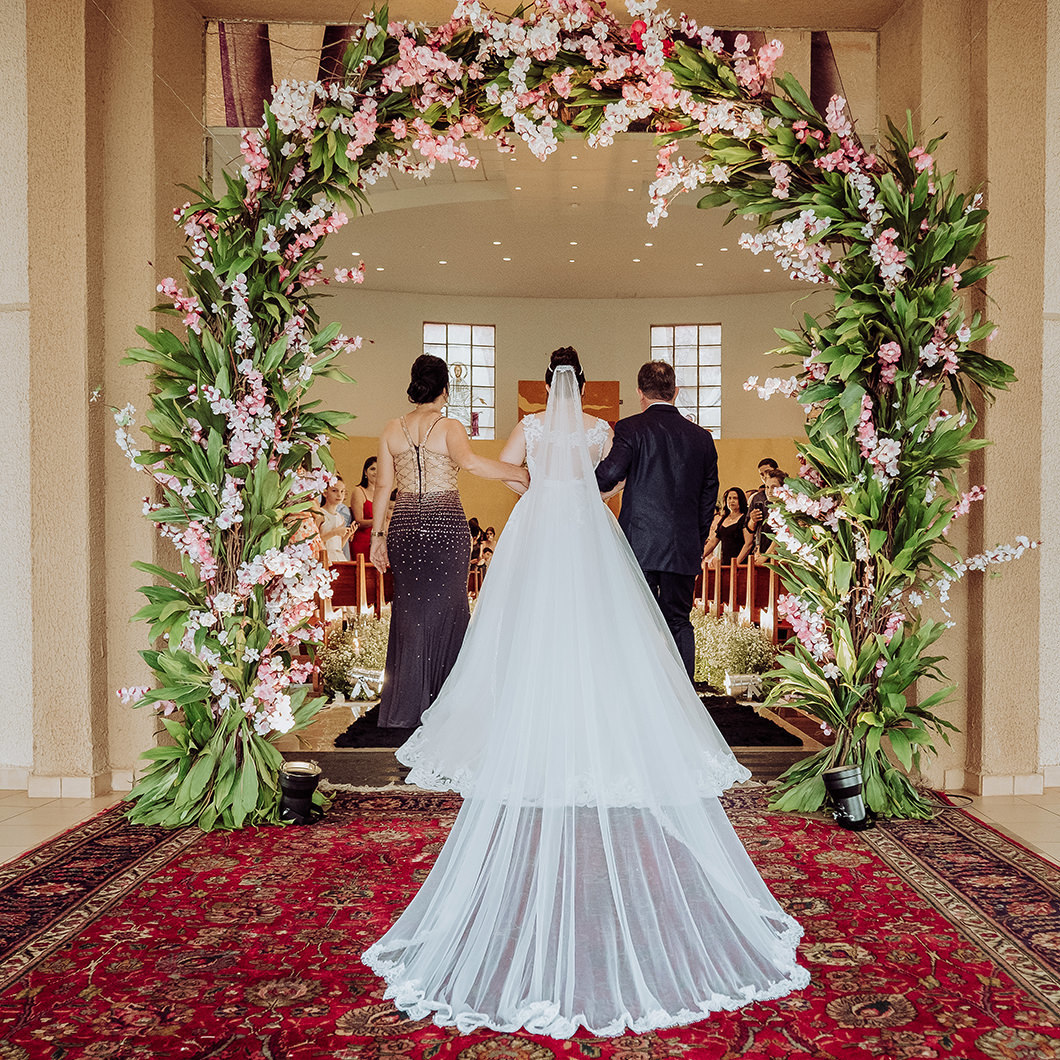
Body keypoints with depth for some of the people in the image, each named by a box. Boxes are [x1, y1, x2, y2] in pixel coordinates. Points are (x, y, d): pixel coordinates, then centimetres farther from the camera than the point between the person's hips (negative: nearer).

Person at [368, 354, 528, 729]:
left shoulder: (392, 430, 6)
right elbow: (469, 461, -26)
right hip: (446, 524, -3)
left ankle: (404, 707, 14)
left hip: (405, 525, 4)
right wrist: (520, 474, -19)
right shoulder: (450, 427, -6)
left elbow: (383, 487, 6)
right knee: (446, 607, 6)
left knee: (409, 609, 10)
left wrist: (378, 535, 12)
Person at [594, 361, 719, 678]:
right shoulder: (702, 437, 9)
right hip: (684, 549, 4)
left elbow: (607, 476, -16)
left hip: (640, 545, -4)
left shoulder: (631, 428, -5)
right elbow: (708, 499, 12)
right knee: (679, 622, 12)